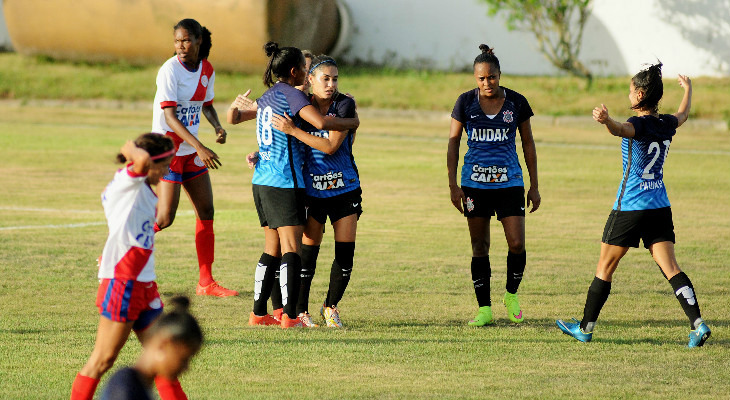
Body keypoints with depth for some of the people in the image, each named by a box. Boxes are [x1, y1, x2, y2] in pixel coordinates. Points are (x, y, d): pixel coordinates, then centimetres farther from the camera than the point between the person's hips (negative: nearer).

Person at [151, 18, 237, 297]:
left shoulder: (206, 70, 3)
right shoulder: (170, 70, -18)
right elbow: (169, 117, -24)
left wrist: (217, 127, -3)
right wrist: (200, 148, -32)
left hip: (191, 148, 7)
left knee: (206, 212, 5)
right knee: (165, 218, -11)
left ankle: (206, 282, 11)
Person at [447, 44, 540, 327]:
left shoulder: (517, 102, 0)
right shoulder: (466, 102, 0)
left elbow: (528, 144, 8)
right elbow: (453, 143, 6)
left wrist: (534, 186, 7)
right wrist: (453, 184, 0)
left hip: (509, 183, 0)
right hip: (475, 184, 0)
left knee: (517, 244, -10)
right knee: (479, 247, 2)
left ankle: (512, 294, 15)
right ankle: (484, 308, 10)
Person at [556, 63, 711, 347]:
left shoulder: (638, 125, -14)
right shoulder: (667, 124, 6)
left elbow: (620, 130, -39)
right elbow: (683, 114, 30)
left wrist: (606, 121, -61)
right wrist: (688, 88, 50)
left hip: (630, 206, -6)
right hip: (660, 206, 6)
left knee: (605, 268, 7)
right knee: (670, 268, 0)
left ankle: (585, 327, 15)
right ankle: (697, 324, -15)